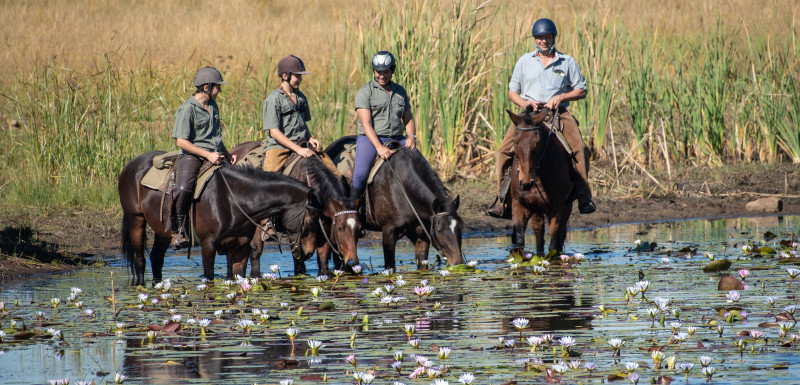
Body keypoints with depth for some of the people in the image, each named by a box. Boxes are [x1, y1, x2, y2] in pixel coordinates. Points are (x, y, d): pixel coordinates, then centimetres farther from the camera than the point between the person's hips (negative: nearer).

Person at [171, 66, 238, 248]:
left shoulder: (213, 107, 16)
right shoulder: (187, 109, -8)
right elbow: (181, 141, -13)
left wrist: (227, 154, 14)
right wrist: (207, 154, -18)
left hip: (214, 156, 7)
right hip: (192, 156, -7)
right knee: (183, 189, -31)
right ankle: (177, 230, -17)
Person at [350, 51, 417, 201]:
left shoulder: (400, 91, 15)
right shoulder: (365, 92, -3)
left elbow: (408, 119, 18)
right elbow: (366, 124, -12)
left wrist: (412, 136, -5)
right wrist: (379, 147, -26)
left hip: (396, 138, 5)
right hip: (369, 139, -5)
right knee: (361, 173, -27)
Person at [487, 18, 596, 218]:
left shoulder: (567, 62, 8)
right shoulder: (525, 61, 12)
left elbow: (582, 91, 9)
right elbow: (512, 91, 16)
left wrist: (561, 97, -9)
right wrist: (524, 103, -5)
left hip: (558, 112, -1)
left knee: (580, 149, -25)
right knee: (503, 152, -15)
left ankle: (584, 197, -20)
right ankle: (503, 200, -11)